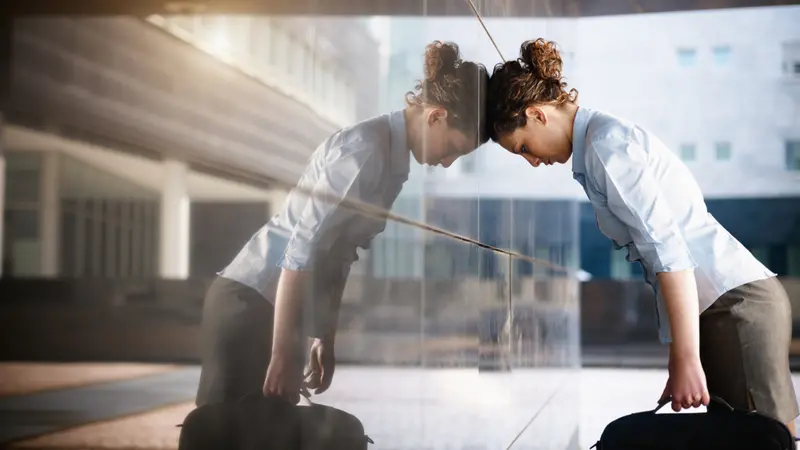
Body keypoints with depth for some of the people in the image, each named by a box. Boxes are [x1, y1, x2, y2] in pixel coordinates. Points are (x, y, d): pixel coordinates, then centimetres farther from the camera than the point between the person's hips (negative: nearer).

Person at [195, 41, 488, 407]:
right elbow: (302, 251, -23)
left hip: (270, 304, 9)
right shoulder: (366, 150, -18)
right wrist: (282, 355, -22)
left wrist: (326, 339, 16)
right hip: (251, 301, -9)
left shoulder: (391, 157, 11)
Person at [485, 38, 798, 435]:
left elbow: (668, 249, -18)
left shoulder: (605, 143, -10)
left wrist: (686, 361, -20)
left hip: (737, 300, -9)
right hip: (729, 302, 9)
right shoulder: (605, 138, 19)